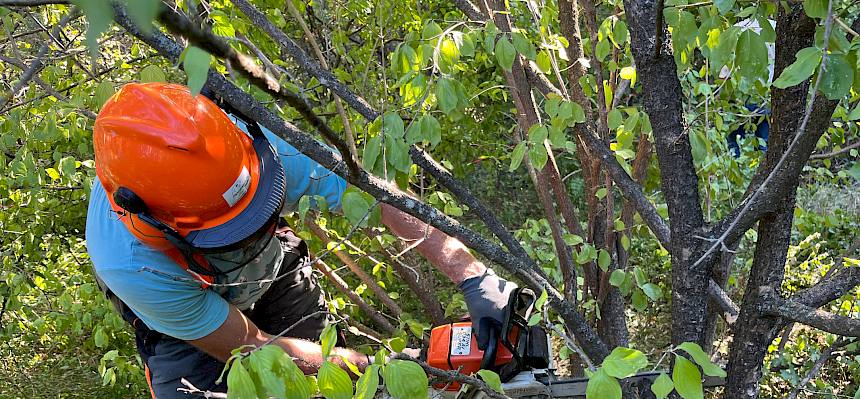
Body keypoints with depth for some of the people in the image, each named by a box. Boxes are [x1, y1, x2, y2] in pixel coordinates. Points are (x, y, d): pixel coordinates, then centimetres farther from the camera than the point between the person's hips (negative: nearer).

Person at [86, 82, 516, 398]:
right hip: (179, 308, -2)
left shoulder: (251, 145, -42)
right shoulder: (130, 266, -42)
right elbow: (248, 347, -31)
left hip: (270, 262, 2)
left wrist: (474, 276, -40)